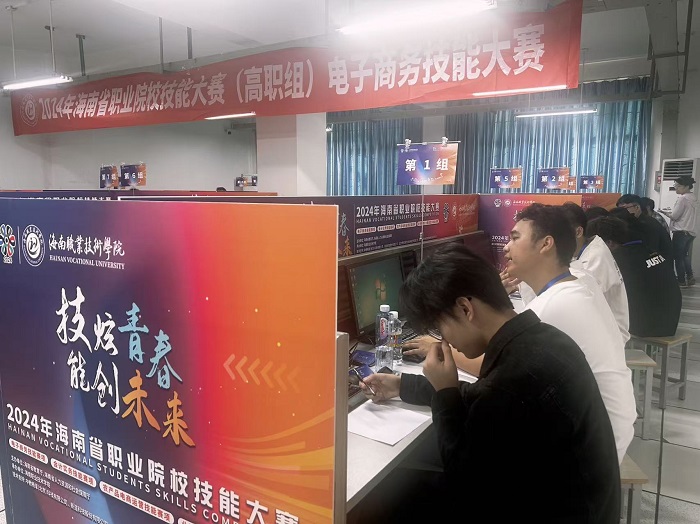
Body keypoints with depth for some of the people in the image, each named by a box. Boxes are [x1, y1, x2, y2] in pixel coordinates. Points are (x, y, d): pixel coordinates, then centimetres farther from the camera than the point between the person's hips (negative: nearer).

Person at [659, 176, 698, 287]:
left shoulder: (682, 198, -14)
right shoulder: (693, 199, 12)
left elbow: (674, 216, -13)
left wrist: (665, 212, 3)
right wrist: (669, 212, 12)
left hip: (681, 232, -9)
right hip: (690, 232, 9)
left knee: (678, 257, 1)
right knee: (684, 255, 20)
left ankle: (682, 281, 6)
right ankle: (689, 277, 19)